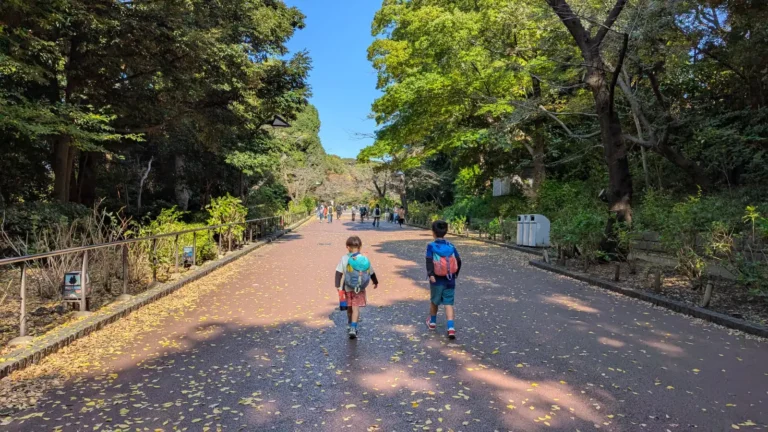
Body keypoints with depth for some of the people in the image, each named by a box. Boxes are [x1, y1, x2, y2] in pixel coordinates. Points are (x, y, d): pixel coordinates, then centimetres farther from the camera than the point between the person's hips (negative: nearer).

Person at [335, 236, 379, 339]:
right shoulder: (365, 259, -3)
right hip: (360, 289, -1)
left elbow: (339, 273, -10)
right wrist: (376, 282, 24)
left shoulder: (344, 259, -6)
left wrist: (338, 286, -6)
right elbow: (372, 273, 8)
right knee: (356, 308, 0)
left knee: (349, 307, 18)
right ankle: (353, 328, -13)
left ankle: (350, 325, 36)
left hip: (347, 288, 1)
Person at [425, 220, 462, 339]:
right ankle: (450, 327, -11)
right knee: (448, 303, 4)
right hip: (450, 280, 2)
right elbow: (458, 261, 2)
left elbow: (429, 261, -18)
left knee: (434, 301, 19)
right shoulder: (451, 246, 2)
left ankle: (432, 322, 38)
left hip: (437, 280, -1)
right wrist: (455, 274, 16)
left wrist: (430, 274, -23)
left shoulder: (431, 246, -7)